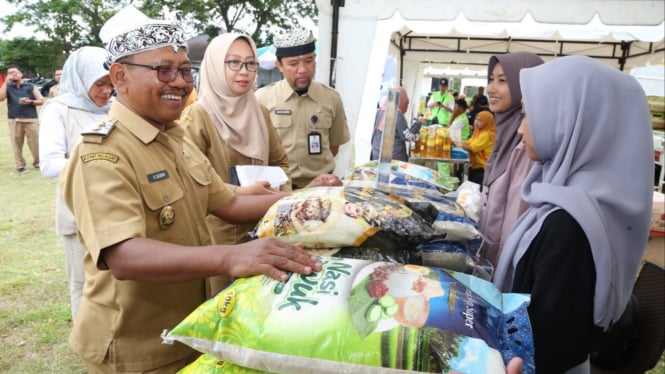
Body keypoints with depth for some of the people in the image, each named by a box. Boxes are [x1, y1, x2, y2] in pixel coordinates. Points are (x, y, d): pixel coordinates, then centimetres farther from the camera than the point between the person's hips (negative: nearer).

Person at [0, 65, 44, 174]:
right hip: (14, 120, 1)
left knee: (35, 142, -1)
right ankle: (20, 166, 9)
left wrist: (30, 102, -12)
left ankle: (37, 162, 15)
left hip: (31, 119, -1)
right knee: (17, 143, 1)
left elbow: (41, 101, 7)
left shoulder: (30, 86, 9)